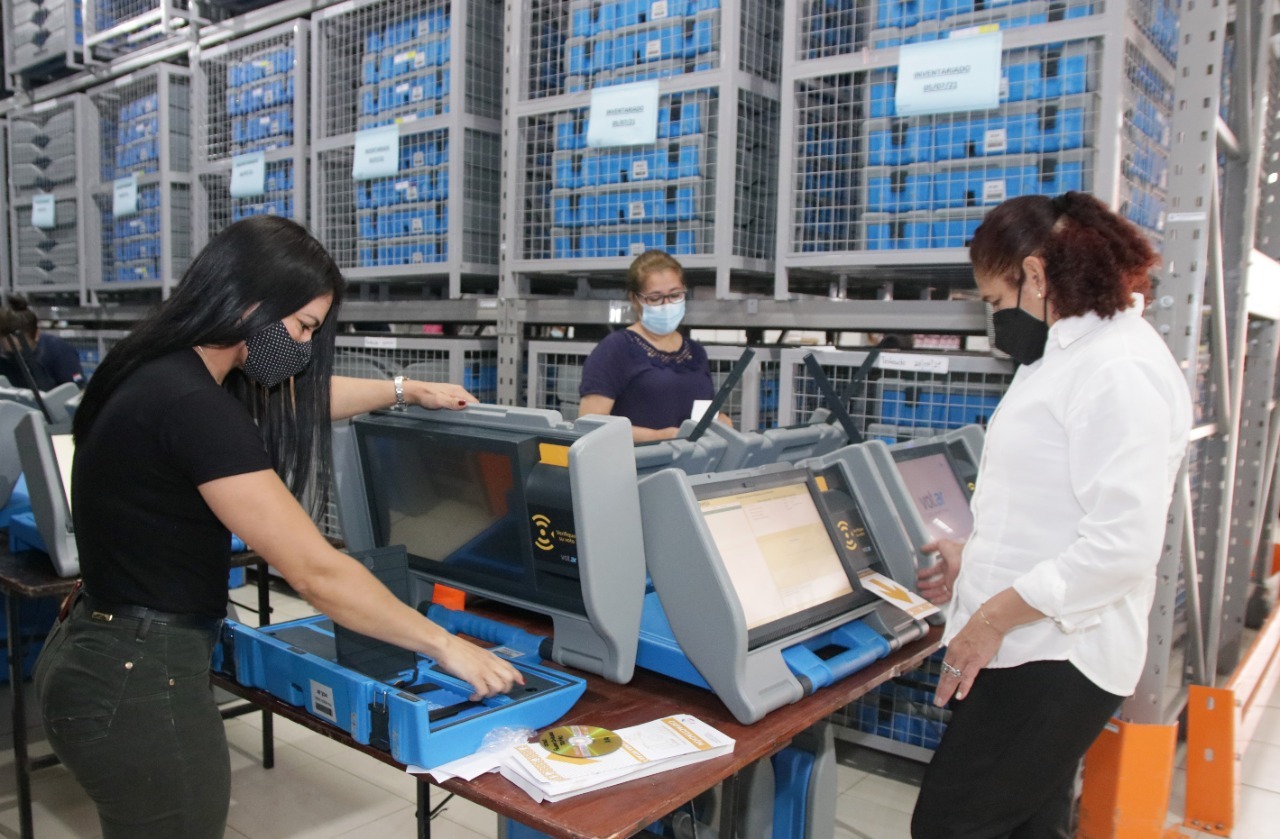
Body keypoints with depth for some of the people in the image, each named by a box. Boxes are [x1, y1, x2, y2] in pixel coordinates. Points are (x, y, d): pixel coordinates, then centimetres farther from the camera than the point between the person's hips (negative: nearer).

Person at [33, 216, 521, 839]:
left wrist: (405, 391, 28)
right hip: (140, 683, -10)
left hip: (100, 654, 10)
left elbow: (289, 399, 22)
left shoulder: (171, 373, 3)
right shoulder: (192, 405, -26)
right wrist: (444, 645, -17)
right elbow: (316, 572, -26)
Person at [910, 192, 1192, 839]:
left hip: (1053, 661, -10)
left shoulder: (1120, 367, -18)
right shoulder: (1068, 355, 15)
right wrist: (975, 555, 16)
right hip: (1032, 648, 10)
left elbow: (1122, 543, -24)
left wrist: (995, 615, -20)